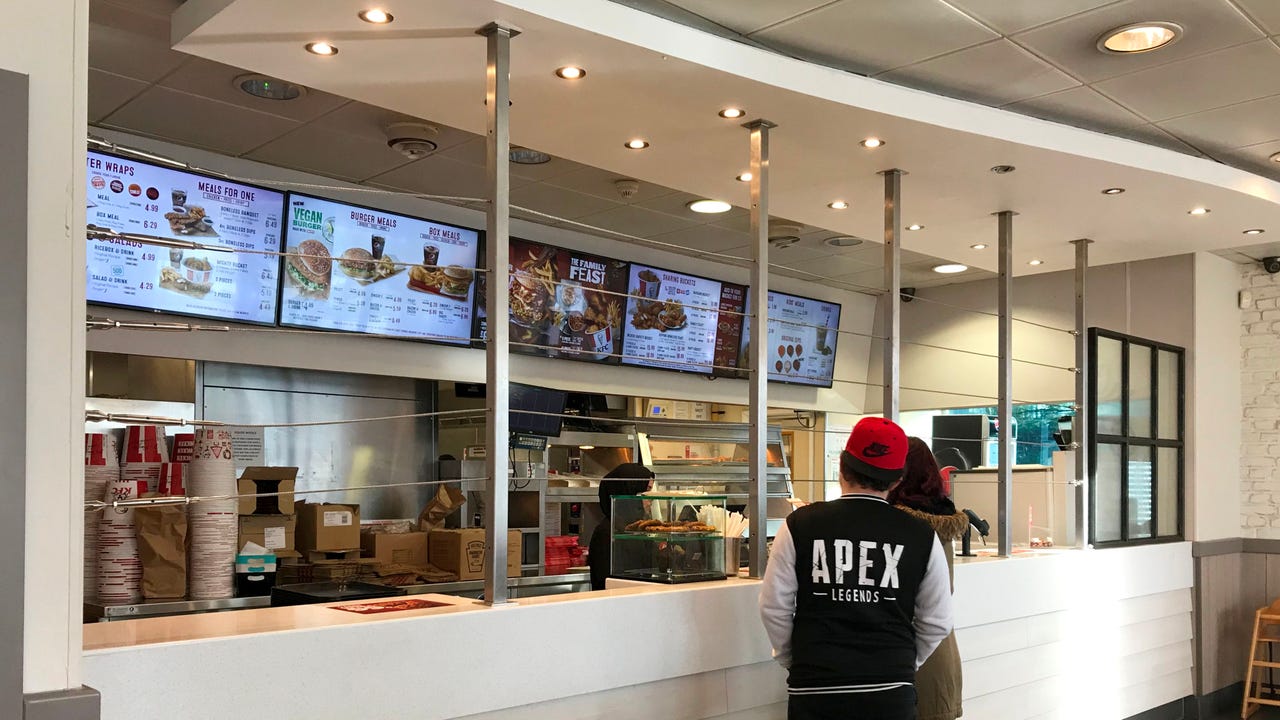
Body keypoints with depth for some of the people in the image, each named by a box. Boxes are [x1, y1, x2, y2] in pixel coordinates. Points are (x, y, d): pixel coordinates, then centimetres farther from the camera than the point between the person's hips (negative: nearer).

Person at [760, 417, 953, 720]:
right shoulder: (922, 536, -4)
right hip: (891, 691, 1)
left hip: (815, 689, -1)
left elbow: (774, 607, -2)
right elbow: (937, 622, 4)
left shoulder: (800, 525, -7)